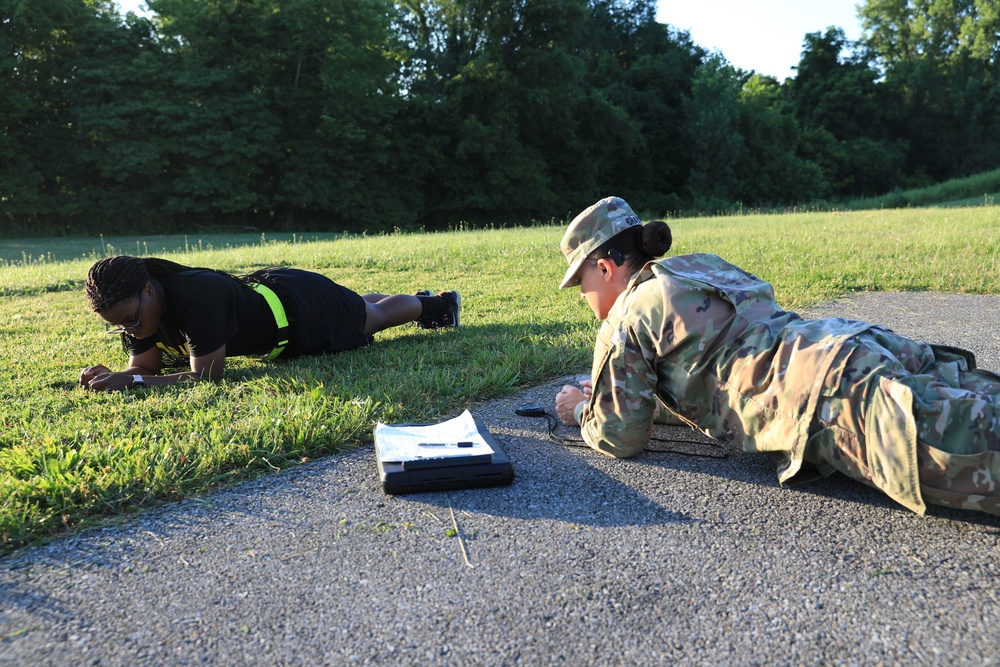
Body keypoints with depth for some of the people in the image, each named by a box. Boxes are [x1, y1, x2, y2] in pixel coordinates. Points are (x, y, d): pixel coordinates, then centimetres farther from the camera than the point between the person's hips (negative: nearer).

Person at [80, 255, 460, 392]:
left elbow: (206, 375, -40)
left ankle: (436, 305, 50)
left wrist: (131, 382, -43)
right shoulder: (132, 304, -18)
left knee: (375, 315, 20)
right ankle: (422, 299, 61)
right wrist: (110, 377, -30)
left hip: (300, 310, -8)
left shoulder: (197, 297, -43)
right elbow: (144, 366, -10)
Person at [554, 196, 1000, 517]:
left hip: (830, 392, -9)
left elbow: (620, 435, 6)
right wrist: (609, 388, 41)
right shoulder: (703, 265, 31)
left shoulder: (627, 320, 5)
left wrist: (583, 412, 29)